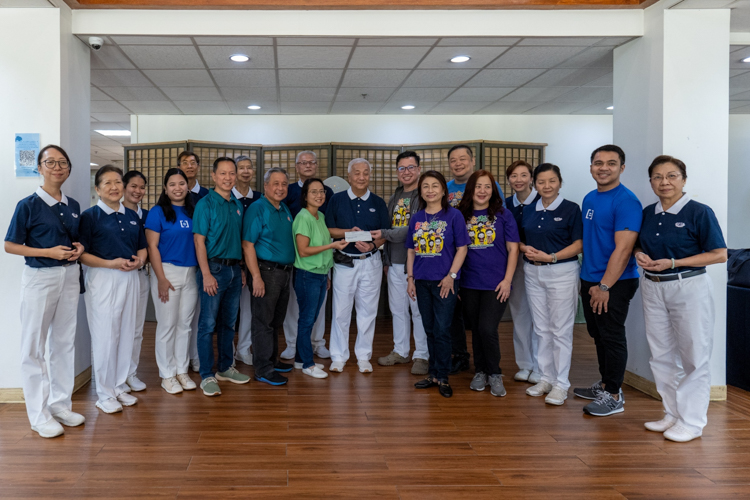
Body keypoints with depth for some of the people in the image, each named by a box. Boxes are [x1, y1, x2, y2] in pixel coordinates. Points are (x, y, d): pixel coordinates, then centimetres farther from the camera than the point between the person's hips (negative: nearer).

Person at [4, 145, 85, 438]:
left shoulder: (73, 206, 8)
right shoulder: (28, 205, -9)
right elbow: (10, 246, -8)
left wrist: (79, 248, -2)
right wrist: (49, 252, -18)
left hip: (69, 276, 6)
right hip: (39, 276, -6)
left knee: (64, 342, 12)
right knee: (34, 347, 1)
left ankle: (60, 404, 25)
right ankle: (39, 414, 10)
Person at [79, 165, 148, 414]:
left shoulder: (132, 216, 13)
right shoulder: (90, 216, -5)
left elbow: (142, 247, 19)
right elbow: (81, 253, -10)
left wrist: (140, 260, -3)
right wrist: (112, 263, -19)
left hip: (130, 278, 6)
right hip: (103, 279, -6)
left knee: (127, 335, 10)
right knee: (105, 337, -3)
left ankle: (120, 387, 23)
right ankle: (105, 394, 9)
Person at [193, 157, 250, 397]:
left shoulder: (237, 205, 11)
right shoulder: (206, 204, -8)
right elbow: (199, 241, -12)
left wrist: (241, 268, 12)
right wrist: (206, 274, -18)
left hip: (234, 269, 7)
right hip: (214, 268, -6)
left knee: (228, 322, 15)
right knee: (208, 323, -1)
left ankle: (225, 368, 27)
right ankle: (207, 376, 7)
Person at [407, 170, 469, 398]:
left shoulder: (453, 215, -4)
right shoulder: (416, 218, 9)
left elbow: (462, 249, -6)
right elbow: (411, 251, 13)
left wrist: (451, 276, -12)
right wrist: (410, 278, 6)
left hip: (445, 281, -4)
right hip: (422, 281, 5)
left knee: (442, 330, -4)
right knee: (430, 330, 12)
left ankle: (442, 377, 7)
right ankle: (433, 373, 22)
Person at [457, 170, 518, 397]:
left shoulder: (503, 215, 0)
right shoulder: (461, 216, 5)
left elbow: (513, 249, 0)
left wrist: (507, 280, -7)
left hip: (495, 284, -3)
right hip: (469, 284, 3)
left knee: (487, 329, -11)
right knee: (476, 330, 10)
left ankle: (495, 374, 9)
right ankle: (480, 372, 27)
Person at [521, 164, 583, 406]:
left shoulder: (571, 209, -5)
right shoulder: (528, 211, 11)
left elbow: (578, 244, -9)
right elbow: (520, 240, 17)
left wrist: (550, 257, -18)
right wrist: (525, 249, -6)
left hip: (562, 272, -5)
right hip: (533, 273, 5)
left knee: (561, 329, -2)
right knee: (541, 328, 10)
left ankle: (561, 383, 6)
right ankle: (546, 377, 21)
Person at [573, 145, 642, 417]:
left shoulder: (626, 201, -15)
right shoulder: (589, 198, 11)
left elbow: (623, 248, -20)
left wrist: (604, 286, -21)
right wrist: (585, 278, 13)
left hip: (615, 283, -8)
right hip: (590, 280, 8)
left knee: (612, 337, 0)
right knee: (597, 334, 17)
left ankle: (614, 395, 12)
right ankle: (605, 383, 31)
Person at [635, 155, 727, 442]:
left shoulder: (699, 212, -11)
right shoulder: (648, 213, 5)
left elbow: (720, 255, -13)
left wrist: (673, 262, -20)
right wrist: (640, 255, -5)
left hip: (689, 289, -6)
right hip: (652, 288, 6)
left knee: (694, 356, 4)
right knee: (661, 355, 13)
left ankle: (692, 422, 14)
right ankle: (672, 414, 26)